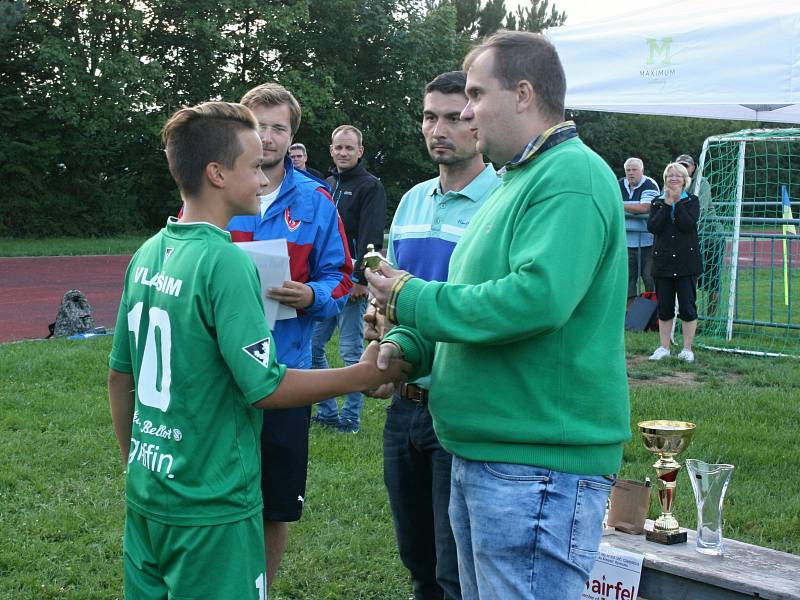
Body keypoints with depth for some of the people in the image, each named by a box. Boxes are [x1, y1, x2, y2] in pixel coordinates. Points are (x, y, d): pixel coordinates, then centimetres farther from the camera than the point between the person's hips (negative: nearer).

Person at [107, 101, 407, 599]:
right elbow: (265, 387, -19)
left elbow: (120, 375, 10)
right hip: (211, 509, -7)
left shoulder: (147, 255, 3)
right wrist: (363, 375, -8)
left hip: (146, 496, 7)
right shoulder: (226, 262, -19)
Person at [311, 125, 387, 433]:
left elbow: (372, 238, -13)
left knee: (352, 351, -2)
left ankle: (350, 418, 7)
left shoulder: (370, 186, -4)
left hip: (351, 281, -7)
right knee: (312, 346, 7)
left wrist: (361, 279, -19)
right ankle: (327, 411, 17)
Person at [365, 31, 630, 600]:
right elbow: (474, 299, 22)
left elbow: (536, 297, -29)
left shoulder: (572, 178, -15)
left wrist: (412, 299, -16)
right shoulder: (517, 180, 18)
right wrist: (408, 346, 3)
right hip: (484, 453, 10)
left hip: (538, 464, -10)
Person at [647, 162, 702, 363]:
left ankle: (687, 349, 9)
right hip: (663, 261, 2)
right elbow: (652, 227, -7)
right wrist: (667, 204, -9)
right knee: (664, 307, 8)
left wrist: (677, 202, -11)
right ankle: (664, 347, 18)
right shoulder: (658, 202, 10)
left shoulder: (692, 201, 3)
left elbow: (688, 224, -14)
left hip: (686, 261, -2)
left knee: (687, 307, -1)